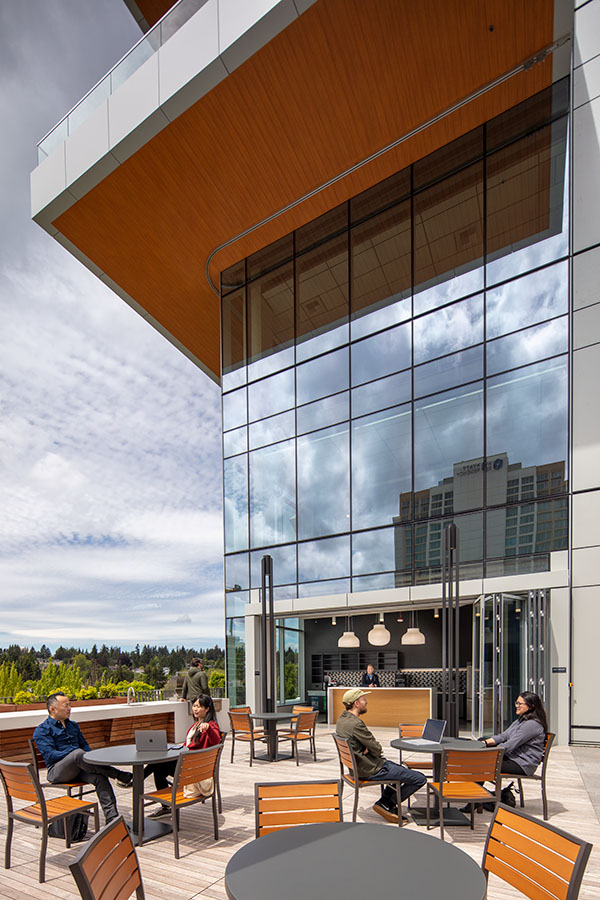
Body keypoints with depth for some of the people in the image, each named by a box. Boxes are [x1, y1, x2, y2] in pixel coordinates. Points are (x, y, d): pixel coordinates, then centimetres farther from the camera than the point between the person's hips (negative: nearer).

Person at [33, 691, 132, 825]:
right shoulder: (42, 731, 4)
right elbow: (50, 755, -9)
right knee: (78, 753, -37)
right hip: (57, 771, -5)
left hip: (77, 768, 5)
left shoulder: (73, 725, 25)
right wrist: (75, 753, -17)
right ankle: (119, 776, -32)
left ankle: (112, 819, -38)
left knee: (100, 777, -29)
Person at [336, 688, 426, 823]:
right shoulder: (356, 724, -28)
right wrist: (374, 747, 1)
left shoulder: (341, 719, 3)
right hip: (371, 770, -10)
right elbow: (377, 749, -20)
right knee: (420, 779, -6)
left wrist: (368, 748, -6)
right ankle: (386, 804, 5)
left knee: (403, 770, 30)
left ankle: (385, 801, 21)